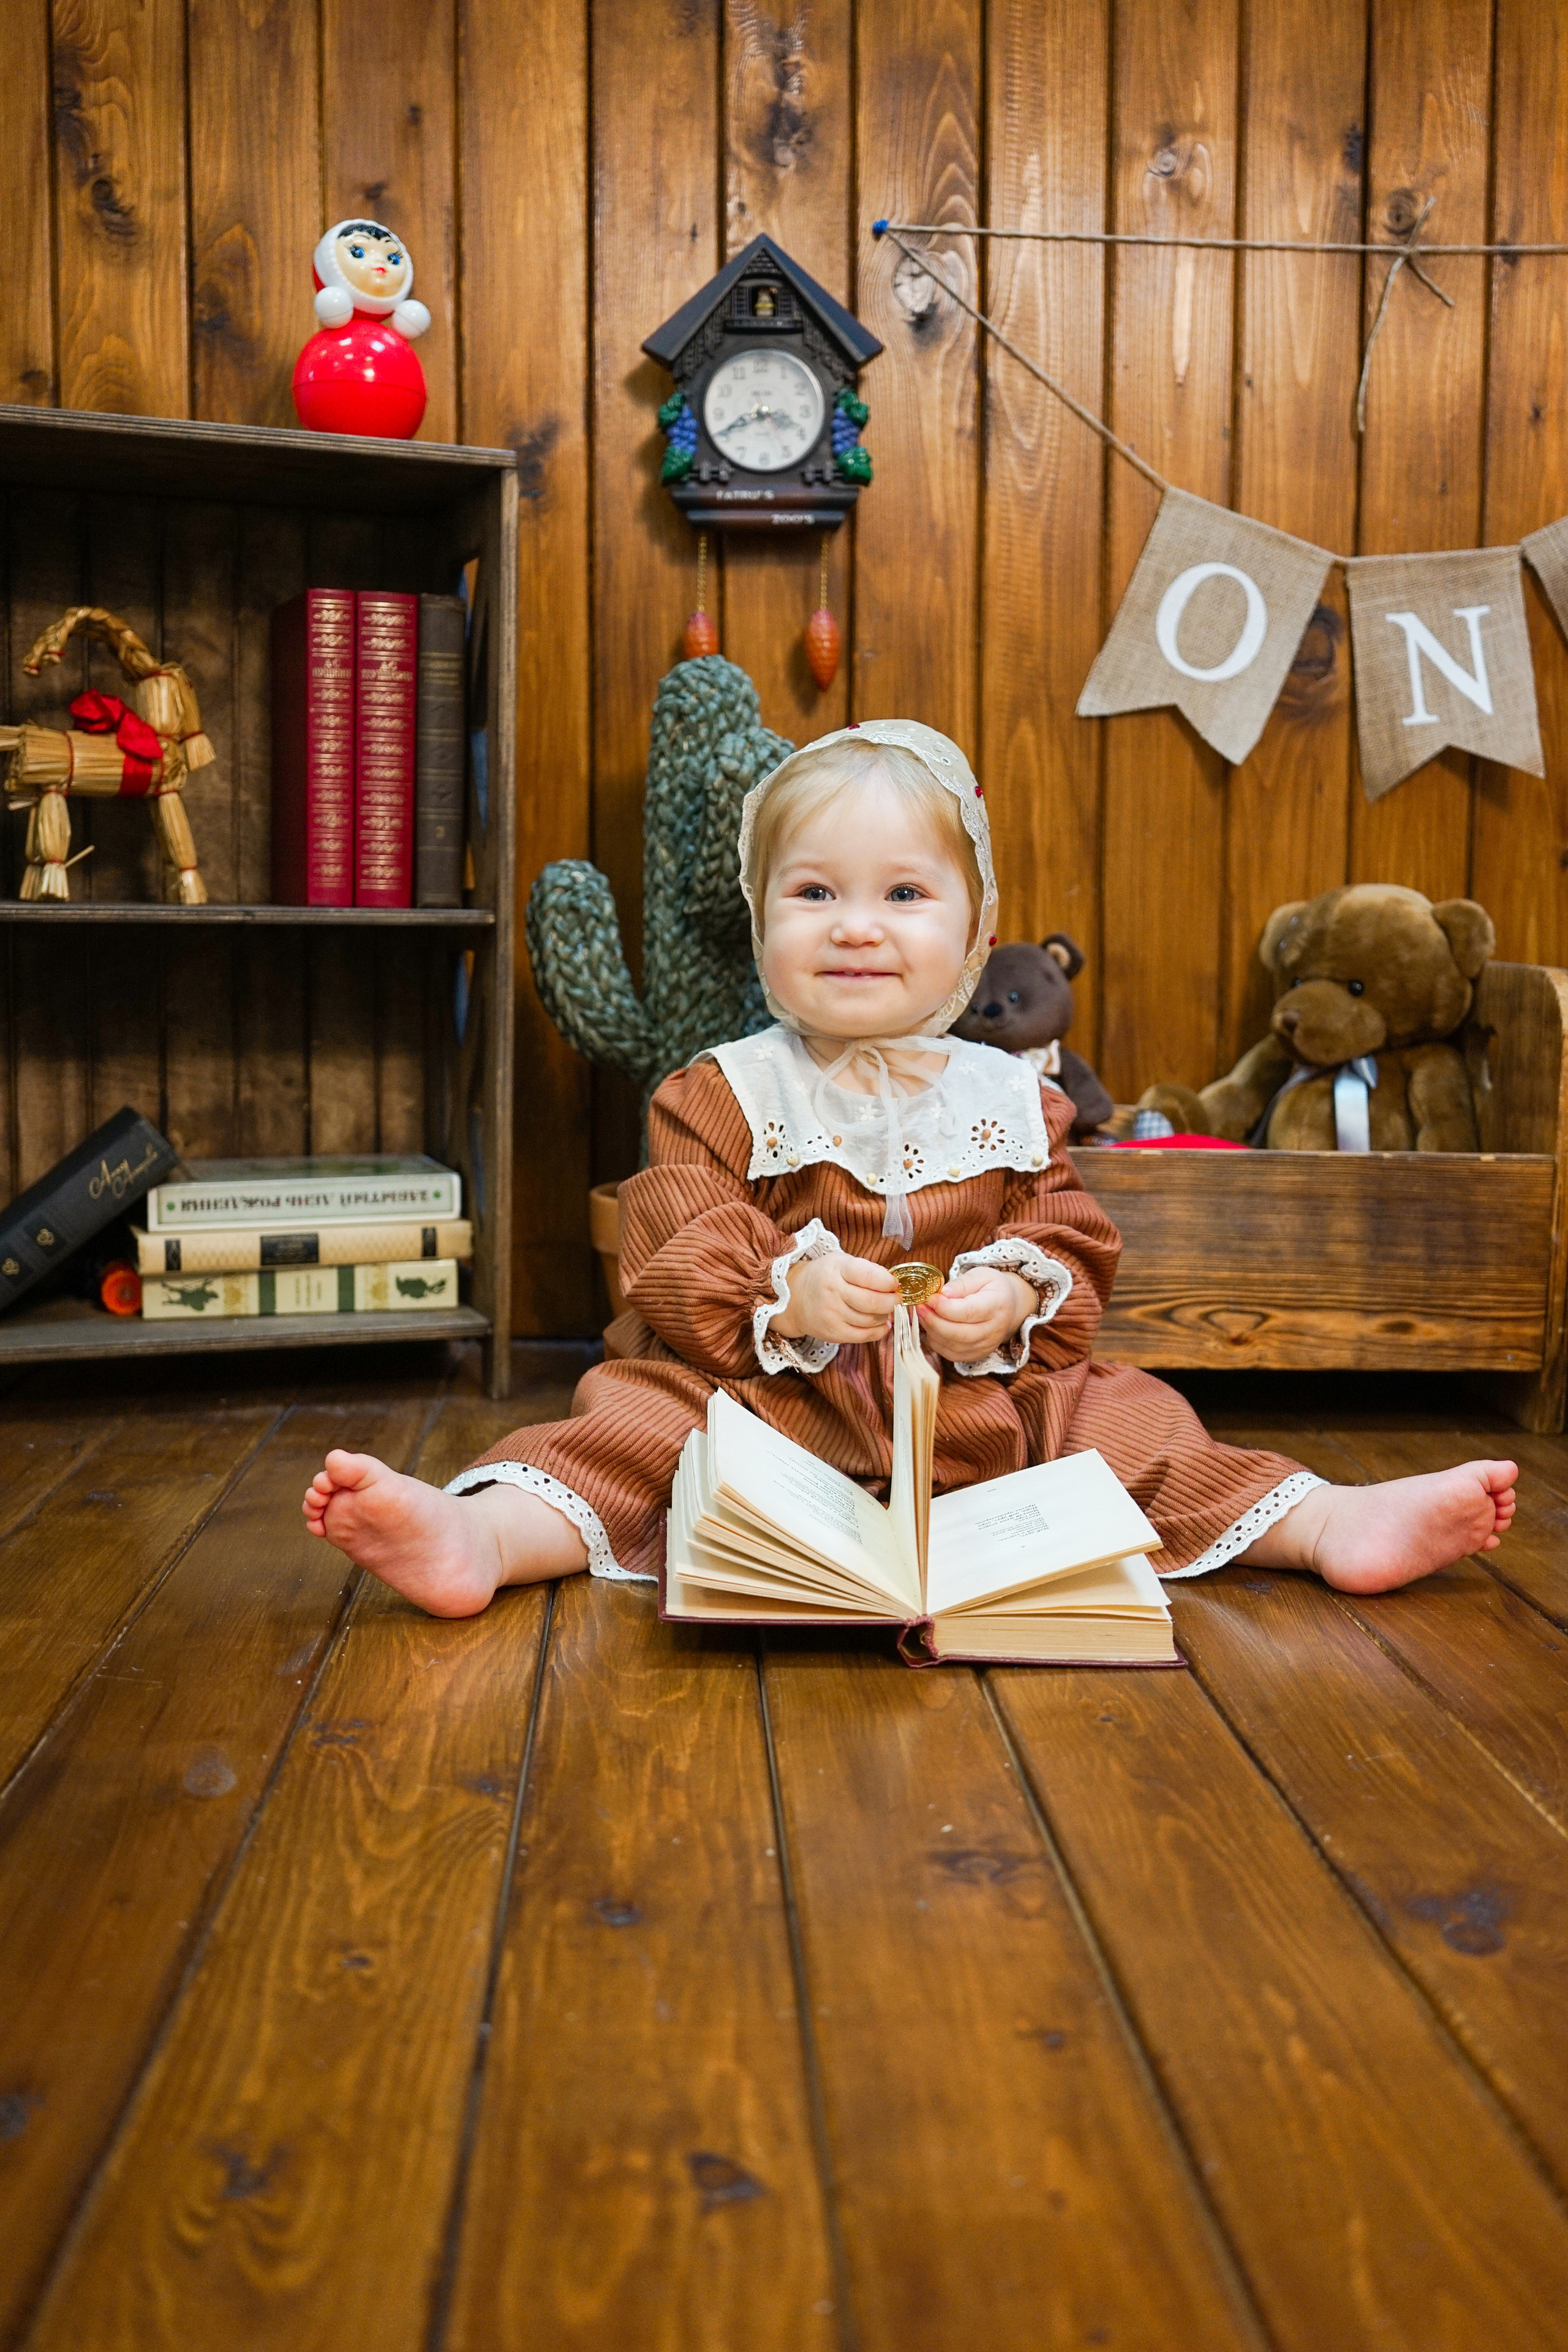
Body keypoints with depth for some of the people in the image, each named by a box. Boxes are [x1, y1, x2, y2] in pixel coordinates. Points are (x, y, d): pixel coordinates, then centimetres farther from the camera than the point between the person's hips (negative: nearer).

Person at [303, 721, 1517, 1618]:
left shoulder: (1009, 1096, 11)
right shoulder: (725, 1094, 2)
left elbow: (1075, 1242, 9)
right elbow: (671, 1265, -6)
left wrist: (1017, 1293, -15)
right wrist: (784, 1295, -26)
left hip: (983, 1400, 3)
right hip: (757, 1396, -2)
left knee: (1120, 1419, -13)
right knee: (634, 1420, -26)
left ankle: (1330, 1520, -16)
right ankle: (481, 1533, -45)